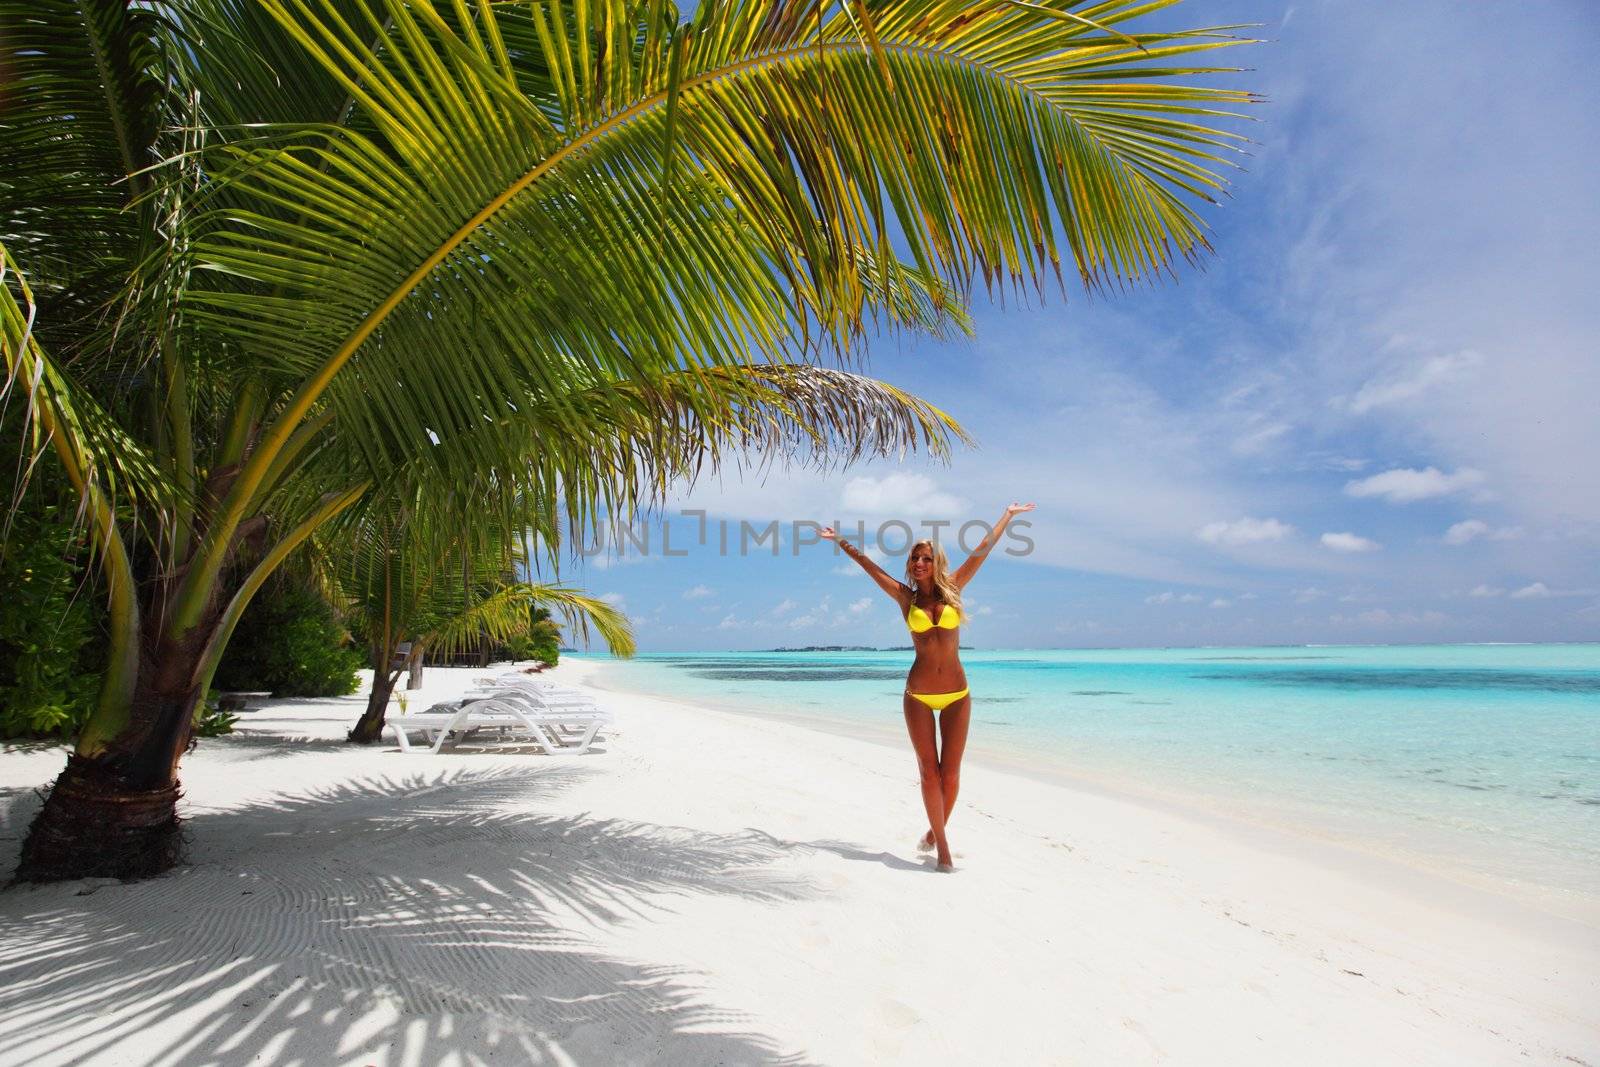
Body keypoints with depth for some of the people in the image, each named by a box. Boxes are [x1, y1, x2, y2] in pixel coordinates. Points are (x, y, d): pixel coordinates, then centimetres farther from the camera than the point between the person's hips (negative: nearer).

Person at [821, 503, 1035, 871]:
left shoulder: (952, 590, 4)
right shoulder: (906, 597, 3)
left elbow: (983, 549, 9)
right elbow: (869, 565, 8)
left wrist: (1008, 515, 15)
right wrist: (841, 542, 13)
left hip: (957, 695, 1)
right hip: (918, 695, -1)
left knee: (950, 773, 4)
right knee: (929, 771, -1)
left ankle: (936, 830, 28)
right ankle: (943, 845, 11)